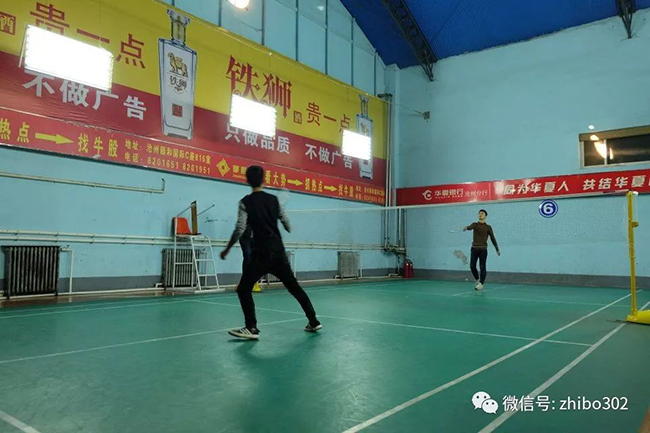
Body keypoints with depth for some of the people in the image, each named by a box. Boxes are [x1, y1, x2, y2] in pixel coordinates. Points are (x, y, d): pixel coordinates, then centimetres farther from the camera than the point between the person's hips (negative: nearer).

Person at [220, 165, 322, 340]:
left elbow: (239, 229, -13)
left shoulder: (246, 202, -5)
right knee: (294, 287, 15)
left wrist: (227, 249, -2)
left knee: (244, 290, 6)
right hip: (278, 251, 5)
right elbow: (288, 226, 11)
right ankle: (313, 321, 19)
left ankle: (251, 328, -3)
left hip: (261, 252, -5)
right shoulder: (274, 199, 7)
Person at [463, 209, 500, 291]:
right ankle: (477, 280, 24)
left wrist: (497, 249, 8)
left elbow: (493, 238, 8)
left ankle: (481, 284, -2)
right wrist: (466, 228, -41)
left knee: (483, 267, -6)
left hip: (483, 249, -2)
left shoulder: (488, 227, 6)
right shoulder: (475, 224, 7)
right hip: (474, 248, 2)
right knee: (472, 266, 1)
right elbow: (470, 227, -16)